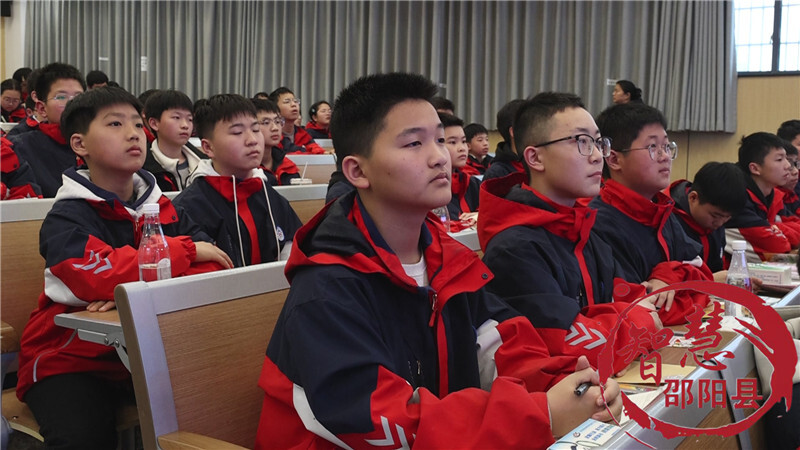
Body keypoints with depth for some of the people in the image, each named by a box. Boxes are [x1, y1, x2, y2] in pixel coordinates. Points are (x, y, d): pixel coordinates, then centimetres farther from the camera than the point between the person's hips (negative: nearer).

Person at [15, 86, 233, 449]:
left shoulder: (160, 207, 5)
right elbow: (99, 274, -31)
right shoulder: (67, 218, -11)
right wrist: (185, 250, -19)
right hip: (69, 358, -4)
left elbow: (211, 265, -9)